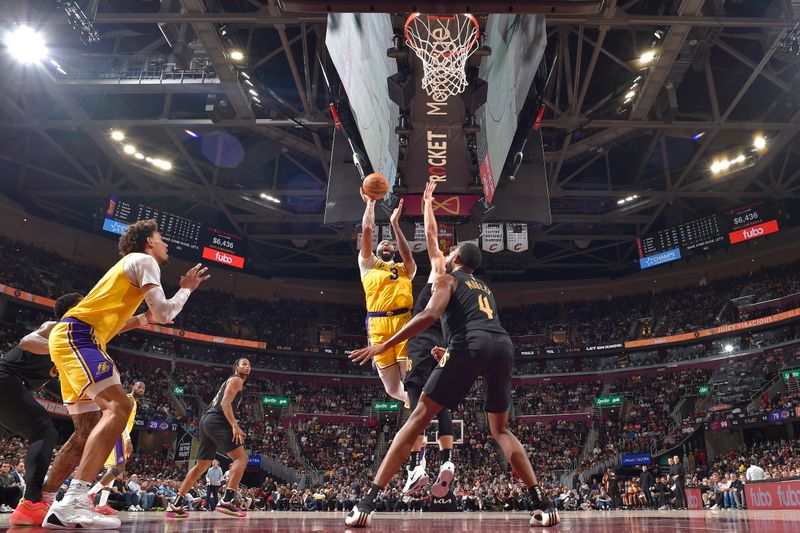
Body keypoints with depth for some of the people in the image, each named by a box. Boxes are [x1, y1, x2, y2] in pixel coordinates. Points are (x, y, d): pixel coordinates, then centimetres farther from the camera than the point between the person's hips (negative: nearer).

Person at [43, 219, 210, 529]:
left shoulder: (129, 266, 28)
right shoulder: (144, 260, -1)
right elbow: (164, 313, -10)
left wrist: (143, 320, 28)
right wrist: (186, 289, 4)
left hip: (71, 336, 11)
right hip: (77, 334, -11)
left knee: (88, 428, 12)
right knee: (120, 406, -23)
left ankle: (49, 506, 13)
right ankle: (74, 502, -32)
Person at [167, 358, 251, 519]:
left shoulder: (230, 381, 30)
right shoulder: (236, 380, 0)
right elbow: (225, 403, -15)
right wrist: (235, 426, -24)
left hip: (207, 421, 10)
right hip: (216, 421, -10)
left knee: (201, 465, 15)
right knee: (241, 457, -14)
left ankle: (175, 504, 18)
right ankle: (226, 500, -25)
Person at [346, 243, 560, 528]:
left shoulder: (448, 279, 16)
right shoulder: (484, 288, 36)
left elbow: (429, 315, -4)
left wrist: (383, 346, -4)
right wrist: (450, 353, 50)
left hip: (471, 346, -5)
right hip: (503, 345, 6)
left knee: (419, 417, 1)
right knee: (500, 429, 23)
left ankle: (366, 504, -2)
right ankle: (543, 504, 11)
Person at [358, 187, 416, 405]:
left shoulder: (404, 269, 25)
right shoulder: (368, 264, 24)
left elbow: (408, 257, 1)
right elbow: (367, 229, 15)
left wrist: (395, 224, 1)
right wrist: (370, 203, 21)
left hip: (404, 322, 0)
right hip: (378, 326, 0)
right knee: (392, 390, 2)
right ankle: (411, 404, 32)